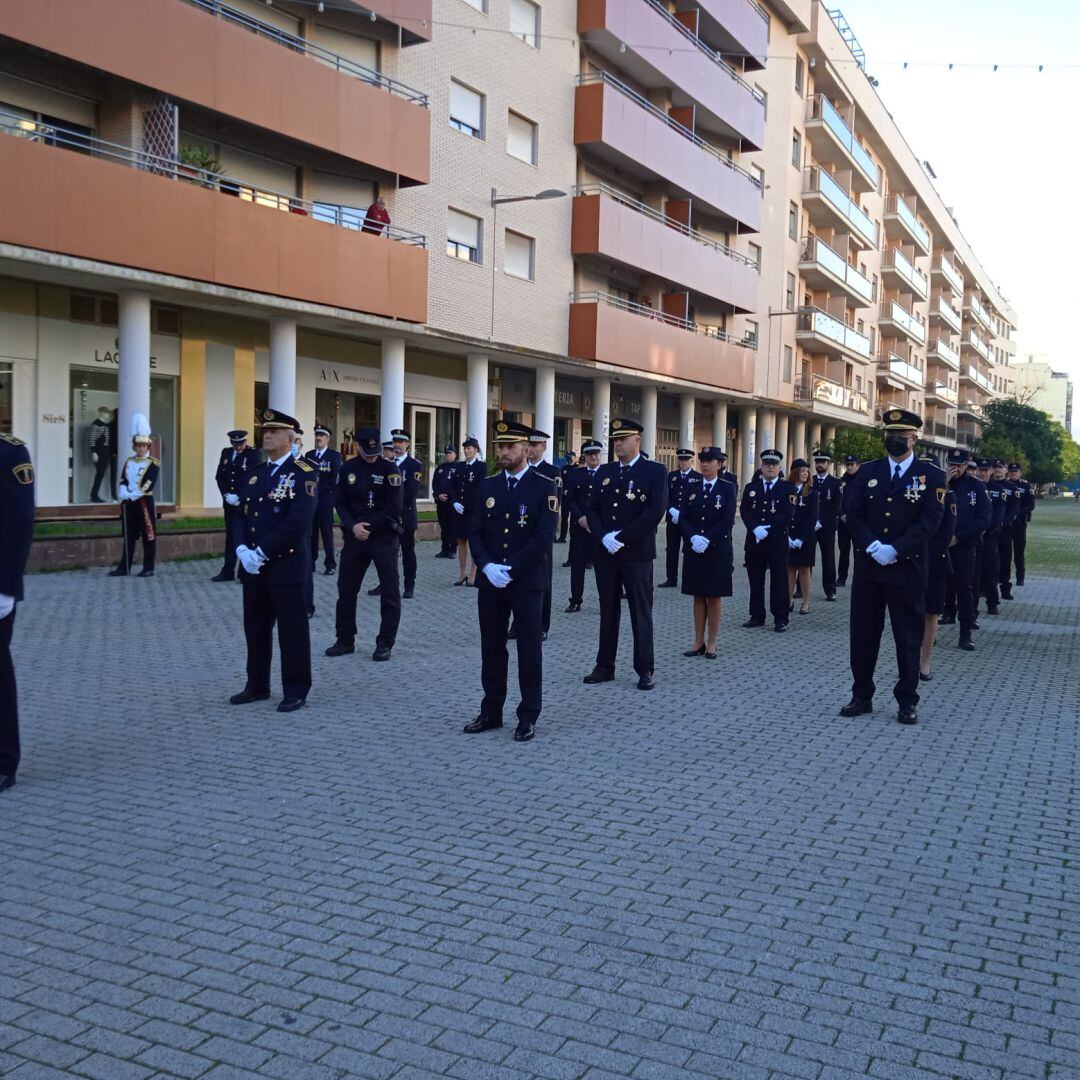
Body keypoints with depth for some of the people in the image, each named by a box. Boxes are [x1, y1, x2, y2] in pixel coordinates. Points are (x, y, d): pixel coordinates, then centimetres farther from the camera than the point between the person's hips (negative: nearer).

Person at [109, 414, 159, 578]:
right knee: (128, 536, 9)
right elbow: (123, 481, 5)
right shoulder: (129, 462, 13)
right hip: (128, 503, 5)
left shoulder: (153, 464, -5)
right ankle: (124, 568, 12)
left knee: (148, 536, -1)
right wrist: (124, 494, -15)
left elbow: (148, 486, -14)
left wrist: (132, 496, -16)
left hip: (144, 502, -5)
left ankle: (148, 568, 4)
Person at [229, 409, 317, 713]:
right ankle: (257, 685, 27)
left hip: (287, 565, -7)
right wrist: (243, 550, -6)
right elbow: (241, 515, 12)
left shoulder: (304, 474, -9)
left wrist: (262, 552, -19)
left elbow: (298, 522, -19)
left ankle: (296, 691, 11)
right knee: (255, 627, 14)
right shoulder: (256, 472, 14)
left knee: (292, 629, 1)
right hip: (253, 566, 7)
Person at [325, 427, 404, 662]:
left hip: (384, 538, -4)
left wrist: (368, 527, -11)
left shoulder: (390, 469, -5)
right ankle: (345, 640, 20)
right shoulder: (347, 469, 6)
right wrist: (353, 526, -11)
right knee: (346, 589, 8)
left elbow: (394, 507, -11)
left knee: (389, 592, -1)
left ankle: (385, 643, 9)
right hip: (354, 537, 4)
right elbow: (341, 502, 6)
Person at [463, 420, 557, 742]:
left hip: (527, 581, -4)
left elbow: (544, 536, -13)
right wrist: (487, 566, -11)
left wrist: (511, 569, -16)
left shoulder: (544, 487, -6)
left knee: (529, 651, 3)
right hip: (490, 581, 4)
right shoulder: (486, 486, 8)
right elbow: (475, 532, 5)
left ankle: (528, 717, 13)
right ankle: (491, 712, 22)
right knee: (491, 648, 11)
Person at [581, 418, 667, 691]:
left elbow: (655, 512, -14)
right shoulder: (604, 472, 11)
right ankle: (605, 666, 18)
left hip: (636, 553, -4)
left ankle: (645, 669, 11)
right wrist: (603, 537, -10)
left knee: (641, 612, 3)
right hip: (605, 552, 4)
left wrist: (621, 538, -16)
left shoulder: (655, 472, -4)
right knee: (608, 611, 11)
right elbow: (591, 509, 8)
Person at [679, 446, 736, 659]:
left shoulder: (728, 488, -1)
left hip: (718, 550, -3)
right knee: (698, 596, 7)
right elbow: (683, 518, 4)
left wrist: (707, 540, -17)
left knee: (715, 596, 3)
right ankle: (699, 642, 13)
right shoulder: (692, 488, 9)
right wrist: (693, 537, -14)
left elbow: (728, 520, -10)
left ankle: (711, 643, 10)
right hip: (694, 550, 3)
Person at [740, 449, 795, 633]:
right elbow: (744, 511, 1)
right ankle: (757, 616, 18)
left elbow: (786, 515, -8)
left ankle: (780, 619, 6)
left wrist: (767, 531, -16)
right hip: (754, 542, 3)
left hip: (778, 542, -3)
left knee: (779, 581, 0)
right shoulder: (751, 488, 11)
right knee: (755, 581, 8)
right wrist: (756, 528, -16)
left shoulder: (787, 489, 2)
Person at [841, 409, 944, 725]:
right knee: (862, 634, 8)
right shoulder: (867, 472, 9)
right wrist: (872, 546, -13)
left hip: (907, 568, -3)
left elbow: (929, 521, -9)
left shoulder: (930, 476, 0)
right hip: (868, 568, 3)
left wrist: (895, 550, -17)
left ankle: (907, 701, 15)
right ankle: (861, 696, 19)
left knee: (909, 637, 5)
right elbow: (853, 514, 2)